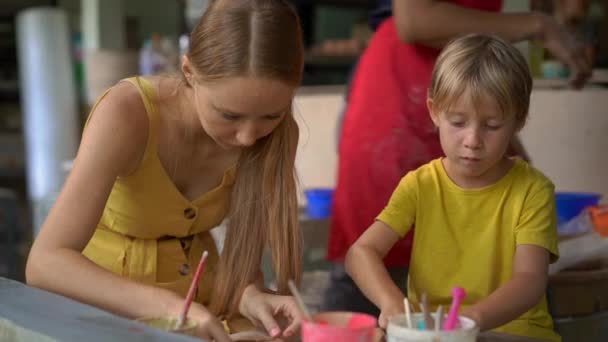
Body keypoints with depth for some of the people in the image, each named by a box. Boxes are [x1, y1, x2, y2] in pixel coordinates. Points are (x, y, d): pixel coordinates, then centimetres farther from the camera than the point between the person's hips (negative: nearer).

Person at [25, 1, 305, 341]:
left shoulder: (275, 135, -13)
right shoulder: (126, 114, -24)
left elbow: (243, 259, -8)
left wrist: (250, 296, -28)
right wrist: (168, 306, -41)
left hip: (195, 295, 2)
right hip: (105, 303, -2)